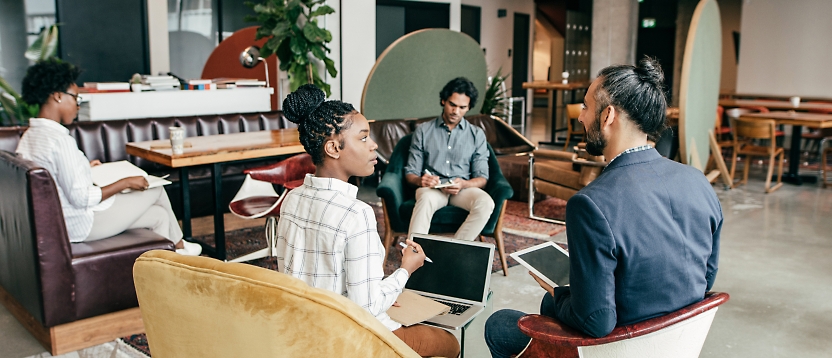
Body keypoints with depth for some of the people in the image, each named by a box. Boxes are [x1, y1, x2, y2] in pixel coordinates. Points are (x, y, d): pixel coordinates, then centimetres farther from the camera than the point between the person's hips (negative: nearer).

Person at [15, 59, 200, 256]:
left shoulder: (28, 137, 4)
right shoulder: (60, 140, -27)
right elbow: (81, 198, -27)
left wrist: (84, 168, 18)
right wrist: (125, 182, -17)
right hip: (82, 226, -10)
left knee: (160, 215, 16)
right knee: (156, 190, 7)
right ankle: (179, 247, 31)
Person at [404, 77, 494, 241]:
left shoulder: (477, 135, 12)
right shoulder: (423, 130, 10)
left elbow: (482, 178, 6)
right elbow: (410, 173, 8)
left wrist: (464, 184, -17)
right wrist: (420, 181, -17)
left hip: (463, 190, 2)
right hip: (431, 187, -1)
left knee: (486, 203, -32)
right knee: (426, 200, -38)